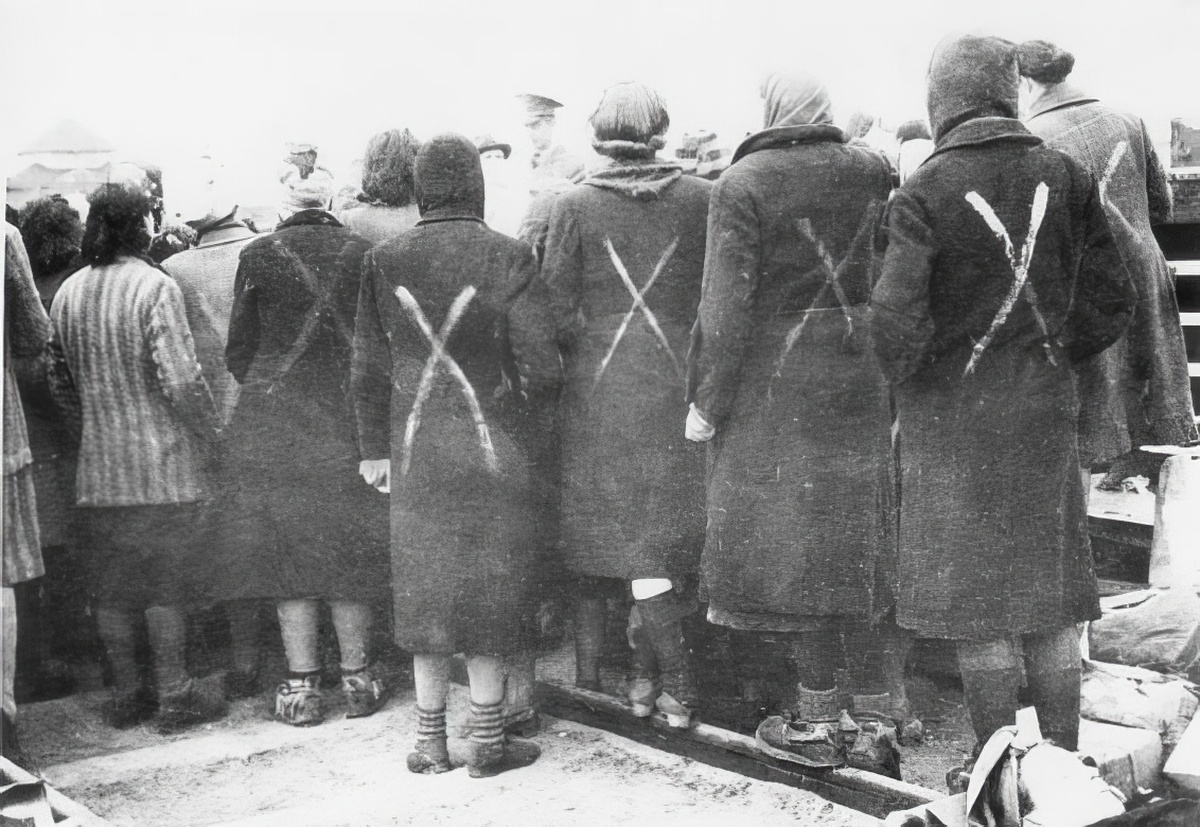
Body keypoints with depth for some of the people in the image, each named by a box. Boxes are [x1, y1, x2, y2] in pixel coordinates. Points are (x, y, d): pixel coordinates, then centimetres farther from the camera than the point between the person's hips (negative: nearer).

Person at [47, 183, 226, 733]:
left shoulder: (68, 293, 7)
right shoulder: (154, 287, -12)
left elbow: (58, 382, 12)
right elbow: (180, 380, -18)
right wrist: (211, 430, -4)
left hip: (99, 466, 6)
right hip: (161, 463, -5)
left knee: (112, 586, 11)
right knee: (165, 583, 3)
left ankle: (125, 695, 20)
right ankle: (173, 695, 9)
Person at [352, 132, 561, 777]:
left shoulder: (384, 262, 0)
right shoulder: (508, 258, -9)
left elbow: (369, 367, 4)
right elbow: (541, 365, -10)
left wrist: (374, 447, 13)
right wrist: (528, 428, 7)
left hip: (416, 453, 3)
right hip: (496, 451, -3)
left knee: (425, 585, 12)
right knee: (491, 588, 7)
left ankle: (429, 741, 19)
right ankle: (488, 741, 13)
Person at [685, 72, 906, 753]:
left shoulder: (742, 184, -12)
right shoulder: (871, 172, 1)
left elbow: (726, 304, -15)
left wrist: (706, 400, -9)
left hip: (775, 379, -4)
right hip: (859, 381, 4)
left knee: (790, 532, 7)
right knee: (860, 532, 14)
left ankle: (819, 702, 14)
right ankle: (883, 694, 22)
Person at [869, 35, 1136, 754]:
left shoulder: (923, 195, -13)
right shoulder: (1064, 176, 1)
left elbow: (895, 320, -21)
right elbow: (1114, 298, 3)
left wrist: (906, 378, -2)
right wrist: (1054, 357, 15)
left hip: (955, 411, -4)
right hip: (1047, 405, 4)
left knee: (977, 591, 6)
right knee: (1054, 589, 14)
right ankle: (1064, 758, 24)